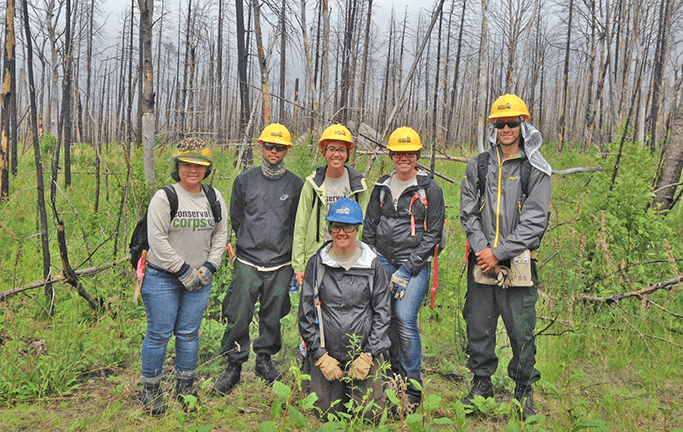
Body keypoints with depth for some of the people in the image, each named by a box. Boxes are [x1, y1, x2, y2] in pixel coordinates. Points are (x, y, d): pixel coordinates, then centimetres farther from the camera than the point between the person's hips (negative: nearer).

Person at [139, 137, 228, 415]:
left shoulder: (214, 198, 6)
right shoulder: (164, 197, -9)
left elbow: (221, 234, 10)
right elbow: (157, 240, -14)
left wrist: (209, 267, -1)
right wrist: (183, 270, -14)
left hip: (199, 278, 4)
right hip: (163, 277, -4)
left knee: (189, 333, 11)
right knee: (159, 334, 3)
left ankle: (186, 387, 27)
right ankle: (151, 390, 20)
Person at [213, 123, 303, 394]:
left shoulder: (296, 185, 2)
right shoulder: (244, 180, 3)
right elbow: (235, 217, 15)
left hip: (281, 265, 0)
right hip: (247, 263, 0)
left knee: (272, 316, 10)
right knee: (239, 317, -3)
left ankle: (265, 359, 30)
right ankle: (234, 365, 13)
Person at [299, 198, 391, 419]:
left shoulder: (372, 265, -2)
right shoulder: (316, 265, -2)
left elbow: (382, 312, 0)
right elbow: (306, 314, 0)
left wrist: (369, 355, -8)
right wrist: (320, 355, -7)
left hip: (365, 352, 0)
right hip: (326, 353, 0)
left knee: (370, 414, -2)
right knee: (325, 413, 0)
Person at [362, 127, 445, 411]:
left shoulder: (430, 190, -3)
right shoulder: (382, 187, 11)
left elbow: (432, 234, -6)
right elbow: (369, 226, 16)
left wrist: (406, 271, -11)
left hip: (414, 263, -4)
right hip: (382, 259, 5)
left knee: (405, 319, -12)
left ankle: (413, 391, 1)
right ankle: (392, 376, 25)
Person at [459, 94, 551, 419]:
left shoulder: (536, 170, -1)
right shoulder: (478, 166, 8)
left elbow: (534, 221, -7)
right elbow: (468, 212, 6)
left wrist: (499, 253, -13)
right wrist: (481, 248, -8)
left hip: (518, 262, -3)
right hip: (481, 260, 3)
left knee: (521, 331, 2)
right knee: (478, 326, 10)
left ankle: (524, 391, 21)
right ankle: (482, 384, 28)